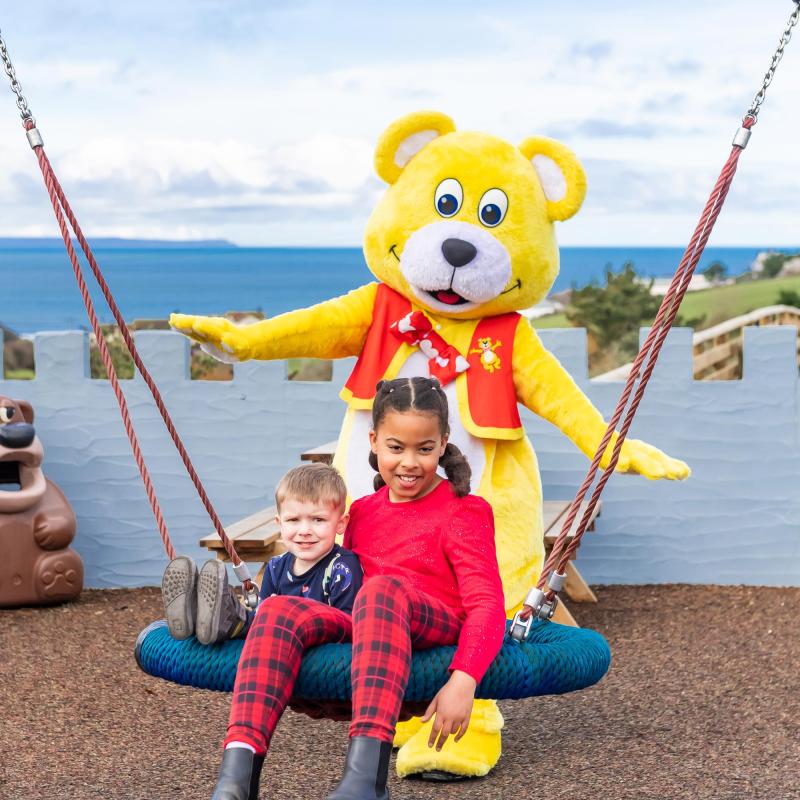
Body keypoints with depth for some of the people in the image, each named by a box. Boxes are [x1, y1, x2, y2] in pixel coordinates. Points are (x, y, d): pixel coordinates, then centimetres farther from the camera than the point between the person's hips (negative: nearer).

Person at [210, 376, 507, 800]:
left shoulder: (464, 512, 4)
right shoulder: (362, 512, 21)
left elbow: (486, 602, -7)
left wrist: (463, 680, -24)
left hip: (435, 630, -5)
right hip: (361, 633, 5)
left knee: (384, 588, -37)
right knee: (279, 610, -23)